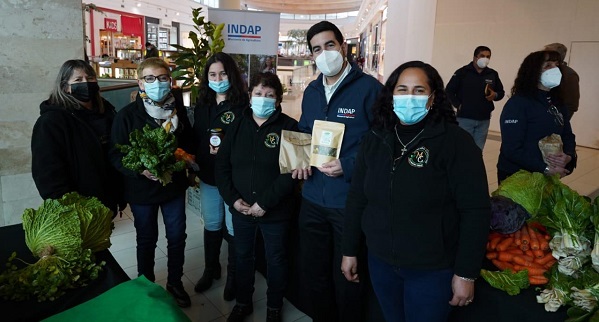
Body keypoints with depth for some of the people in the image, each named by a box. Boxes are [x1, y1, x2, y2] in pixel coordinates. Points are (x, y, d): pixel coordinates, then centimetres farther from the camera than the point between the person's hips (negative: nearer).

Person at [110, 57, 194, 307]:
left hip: (174, 185, 3)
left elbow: (189, 142, 7)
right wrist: (140, 169, -31)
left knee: (177, 237, 15)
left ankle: (175, 283, 38)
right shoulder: (127, 115, -14)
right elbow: (116, 155, -13)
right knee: (146, 240, 16)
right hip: (142, 190, -2)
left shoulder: (178, 110, -3)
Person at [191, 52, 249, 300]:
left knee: (234, 228, 9)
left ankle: (233, 276, 28)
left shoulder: (243, 105, -12)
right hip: (208, 177, 5)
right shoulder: (201, 105, 6)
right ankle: (211, 269, 39)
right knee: (211, 225, 19)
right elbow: (195, 139, 14)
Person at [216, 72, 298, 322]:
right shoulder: (238, 126, 3)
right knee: (242, 256, 20)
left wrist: (265, 202, -20)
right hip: (241, 209, 4)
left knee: (275, 259, 13)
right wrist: (232, 199, -10)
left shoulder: (288, 127, -10)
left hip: (275, 211, -3)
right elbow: (222, 165, 3)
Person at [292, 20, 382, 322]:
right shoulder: (311, 91, 10)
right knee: (313, 272, 20)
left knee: (347, 278, 12)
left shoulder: (369, 88, -12)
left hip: (352, 202, -6)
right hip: (313, 200, 7)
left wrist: (348, 166, -21)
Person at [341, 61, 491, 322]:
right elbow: (357, 199, 4)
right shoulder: (374, 139, 0)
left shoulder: (455, 141, -14)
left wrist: (465, 273, -13)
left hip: (432, 269, -4)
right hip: (380, 262, 4)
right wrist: (349, 251, 7)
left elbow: (475, 211, -14)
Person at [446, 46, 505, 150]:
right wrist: (458, 105, -9)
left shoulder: (493, 74, 7)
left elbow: (501, 92, 18)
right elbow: (449, 91, 0)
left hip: (484, 120, 4)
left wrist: (495, 95, -5)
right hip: (465, 118, -4)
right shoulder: (462, 72, -5)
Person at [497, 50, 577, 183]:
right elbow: (512, 149, -23)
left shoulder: (558, 104, 8)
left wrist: (568, 156, -13)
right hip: (516, 176, -7)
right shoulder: (517, 103, -16)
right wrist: (545, 168, -23)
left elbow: (568, 135, 8)